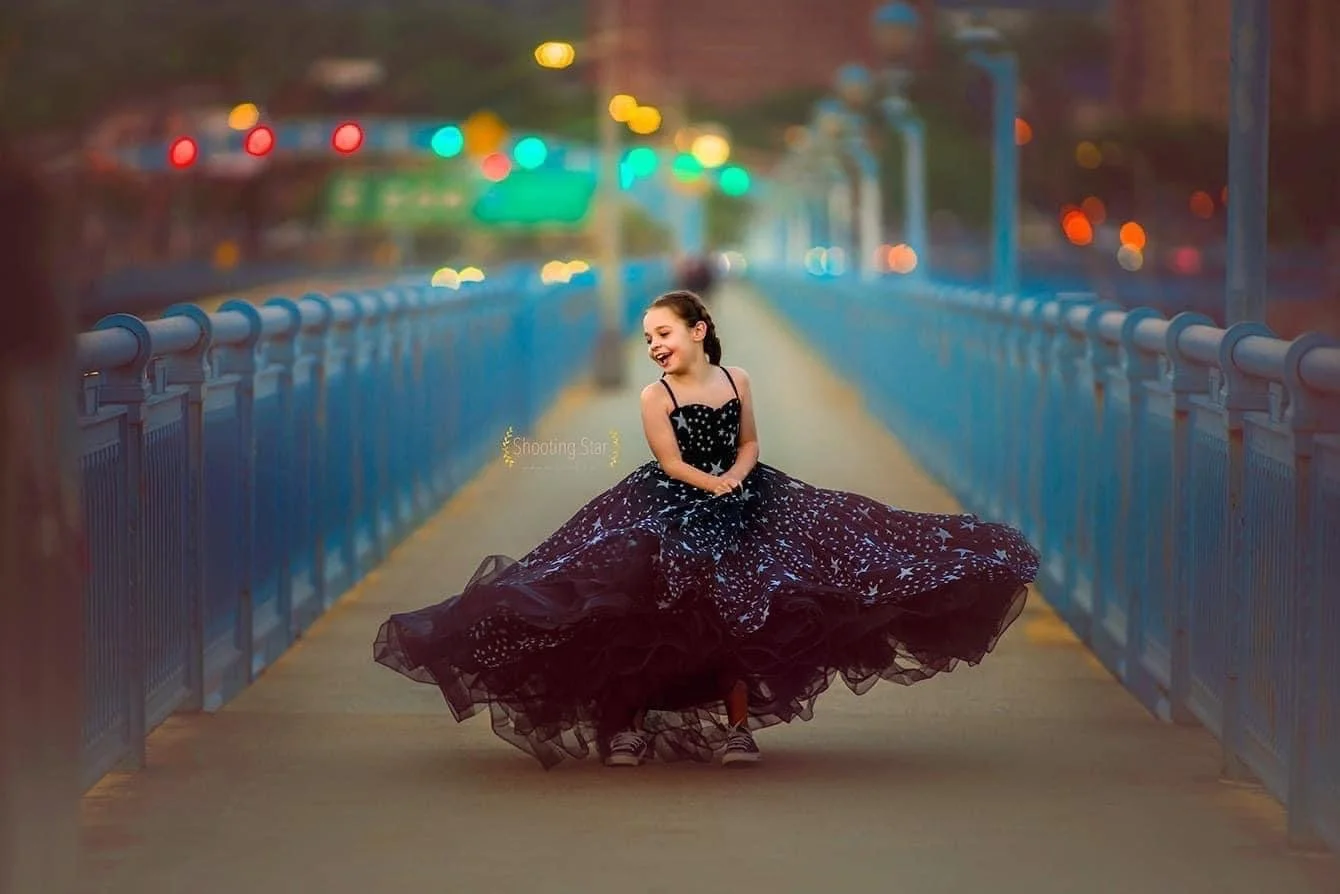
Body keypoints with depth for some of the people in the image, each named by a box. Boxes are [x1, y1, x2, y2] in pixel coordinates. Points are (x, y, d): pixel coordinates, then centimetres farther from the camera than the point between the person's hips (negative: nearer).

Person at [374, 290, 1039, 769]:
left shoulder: (736, 381, 0)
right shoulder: (656, 396, -10)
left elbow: (748, 444, 8)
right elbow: (673, 465, -12)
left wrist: (736, 477, -10)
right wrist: (713, 485, -15)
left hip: (738, 505, 3)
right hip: (668, 516, -3)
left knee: (740, 617, -1)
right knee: (646, 621, -5)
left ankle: (737, 727, 8)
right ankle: (630, 725, 7)